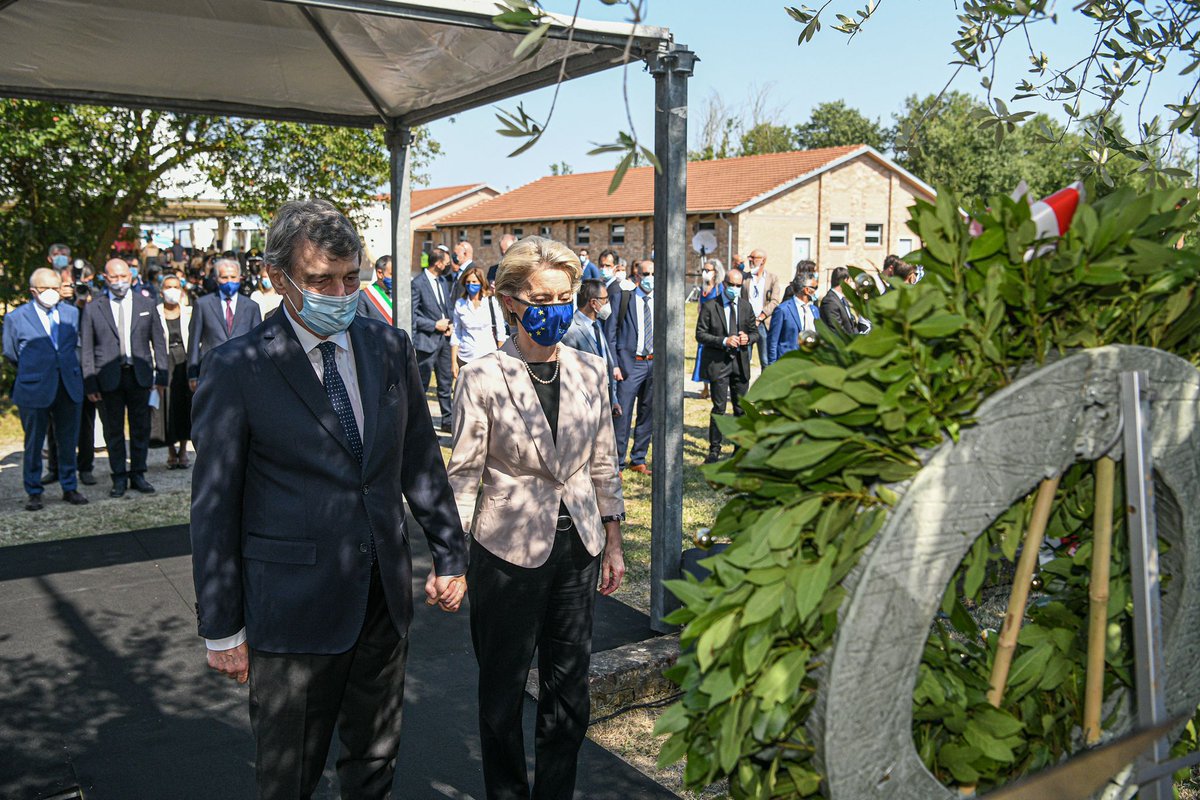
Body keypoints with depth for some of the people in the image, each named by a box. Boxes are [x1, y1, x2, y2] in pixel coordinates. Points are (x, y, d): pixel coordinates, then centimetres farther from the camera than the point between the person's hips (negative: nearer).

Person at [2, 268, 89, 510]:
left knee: (68, 441, 9)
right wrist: (32, 371, 12)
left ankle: (70, 487, 21)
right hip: (34, 390, -3)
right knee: (33, 444, 6)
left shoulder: (71, 313, 8)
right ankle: (33, 492, 16)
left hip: (69, 387, 3)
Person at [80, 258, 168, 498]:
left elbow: (158, 342, 8)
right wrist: (90, 383, -5)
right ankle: (119, 477, 16)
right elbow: (87, 349, 2)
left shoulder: (147, 305, 7)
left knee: (141, 428, 7)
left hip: (140, 375, 1)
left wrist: (161, 375, 1)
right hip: (108, 377, -1)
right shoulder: (93, 309, 3)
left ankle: (138, 474, 19)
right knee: (113, 430, 6)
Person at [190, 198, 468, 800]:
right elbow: (214, 508, -7)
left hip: (385, 599, 4)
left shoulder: (390, 348, 3)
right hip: (293, 609, -4)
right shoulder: (236, 370, -11)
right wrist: (222, 629, -5)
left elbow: (421, 460, 11)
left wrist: (449, 553, 12)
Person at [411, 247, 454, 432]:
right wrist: (435, 325, -15)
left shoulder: (444, 281, 12)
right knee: (422, 385, 1)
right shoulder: (418, 283, -12)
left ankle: (448, 421, 20)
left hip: (444, 337, 7)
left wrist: (449, 325, 2)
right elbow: (412, 314, -14)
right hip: (427, 340, -7)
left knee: (446, 382, 12)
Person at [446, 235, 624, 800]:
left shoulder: (589, 372, 3)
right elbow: (463, 474, -7)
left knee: (569, 688, 13)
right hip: (509, 551, -3)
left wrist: (612, 543, 11)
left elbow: (602, 464, 10)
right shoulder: (483, 378, -10)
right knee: (503, 689, 13)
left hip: (577, 548, 4)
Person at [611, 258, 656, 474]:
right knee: (623, 415, -6)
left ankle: (638, 460, 23)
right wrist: (614, 364, -9)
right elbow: (612, 333, -3)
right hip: (630, 363, -4)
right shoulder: (624, 298, -3)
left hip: (654, 363, 4)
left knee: (647, 414, 11)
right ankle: (617, 462, 4)